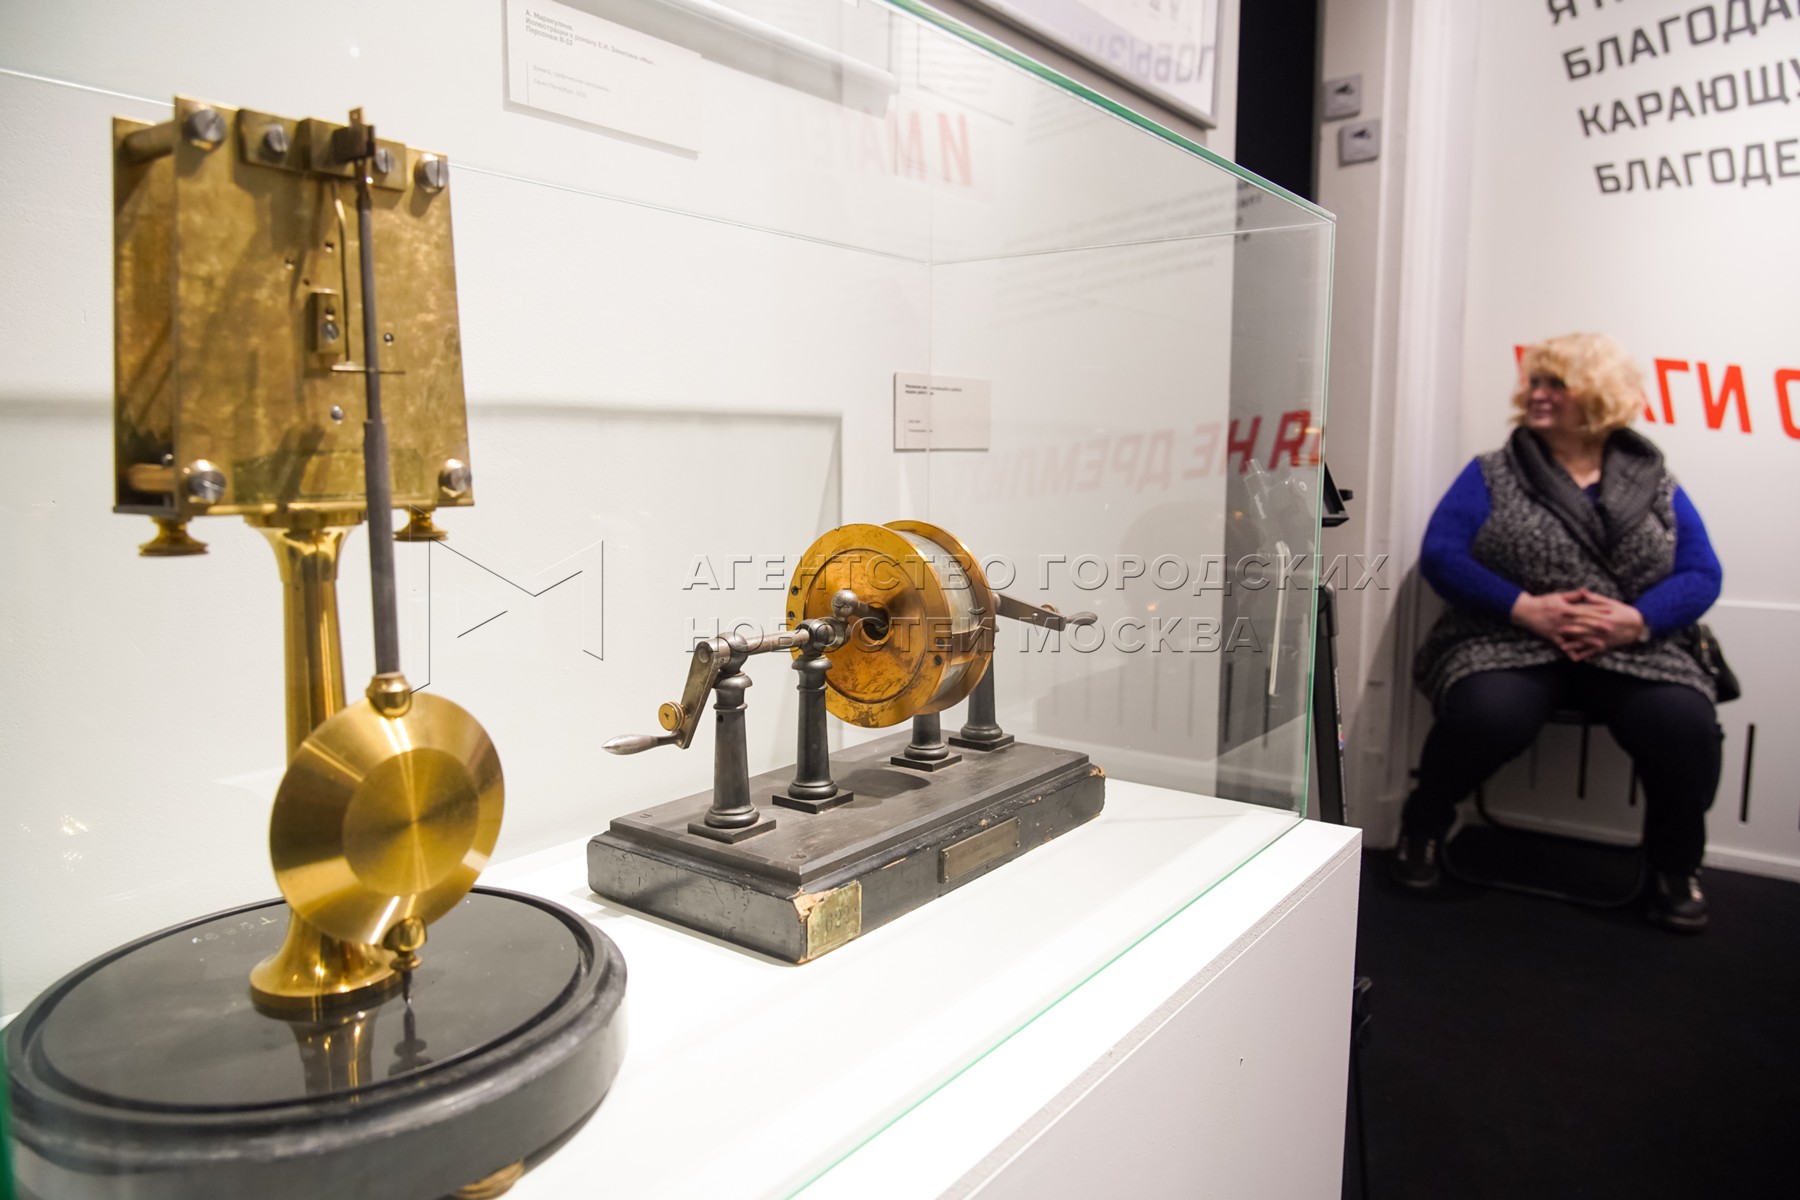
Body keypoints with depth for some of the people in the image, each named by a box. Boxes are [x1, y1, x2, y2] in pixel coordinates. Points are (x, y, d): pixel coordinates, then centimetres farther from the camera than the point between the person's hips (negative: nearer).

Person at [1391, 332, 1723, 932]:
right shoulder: (1491, 475, 8)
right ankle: (1422, 827, -3)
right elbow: (1441, 556, -4)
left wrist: (1635, 620, -15)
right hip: (1508, 642, -2)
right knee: (1486, 714, -34)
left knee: (1686, 724, -27)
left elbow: (1701, 576, 6)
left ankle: (1675, 868, 1)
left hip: (1634, 649, 2)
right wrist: (1527, 609, -17)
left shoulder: (1656, 486, 14)